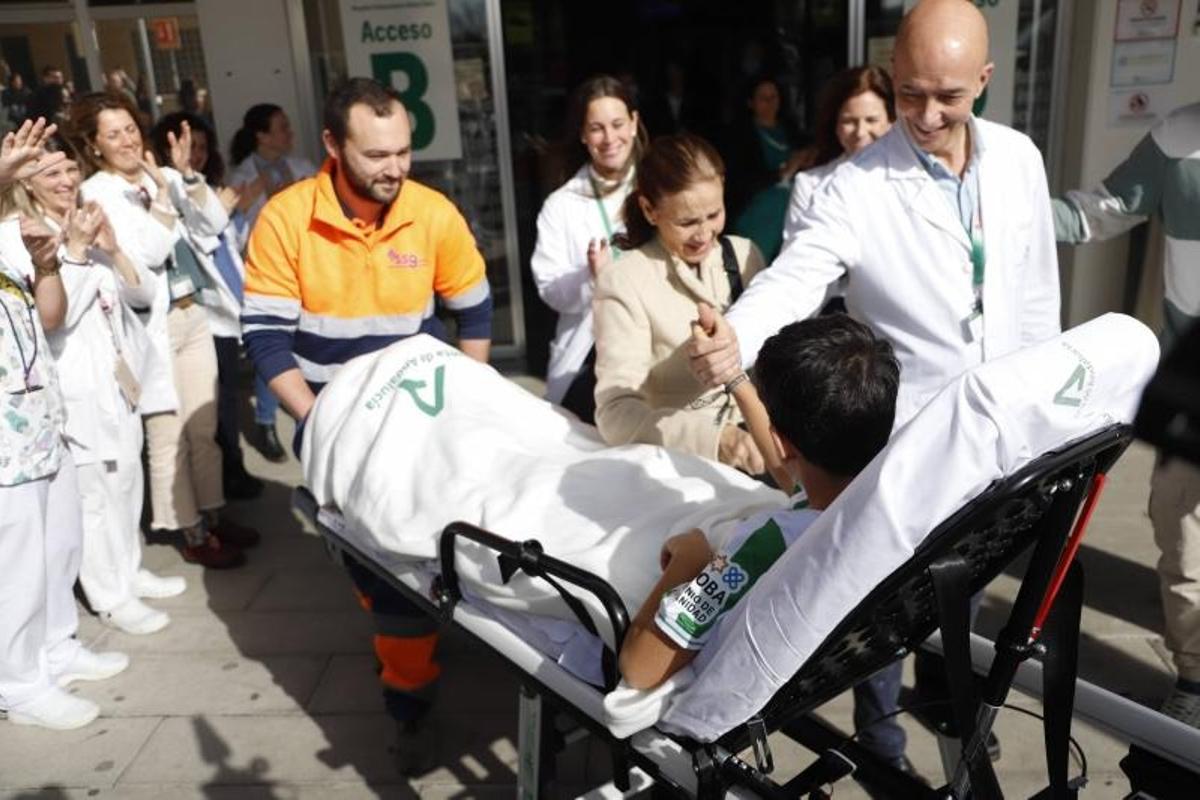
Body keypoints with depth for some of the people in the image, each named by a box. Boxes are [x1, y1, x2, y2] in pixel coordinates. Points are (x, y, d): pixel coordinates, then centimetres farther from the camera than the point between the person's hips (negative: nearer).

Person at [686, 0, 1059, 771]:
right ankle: (880, 731, 36)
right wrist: (737, 336, -51)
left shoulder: (1019, 158, -2)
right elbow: (795, 275, -30)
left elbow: (1037, 290, 5)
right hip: (901, 433, -4)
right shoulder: (857, 184, -17)